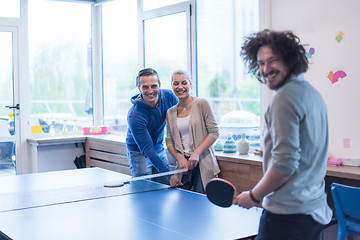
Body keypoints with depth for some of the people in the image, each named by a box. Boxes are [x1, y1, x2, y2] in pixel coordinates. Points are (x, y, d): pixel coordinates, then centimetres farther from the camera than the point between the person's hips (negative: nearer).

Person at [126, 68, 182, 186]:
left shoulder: (169, 96, -15)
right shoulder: (134, 116, -31)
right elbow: (147, 150, -32)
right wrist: (169, 175, -37)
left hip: (160, 149, 5)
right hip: (139, 152, -5)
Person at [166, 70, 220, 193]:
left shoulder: (201, 104, -3)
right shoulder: (170, 113, 11)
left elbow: (214, 132, -6)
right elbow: (169, 141, 12)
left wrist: (196, 153, -15)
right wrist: (180, 158, -6)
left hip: (202, 162, -3)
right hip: (183, 163, 4)